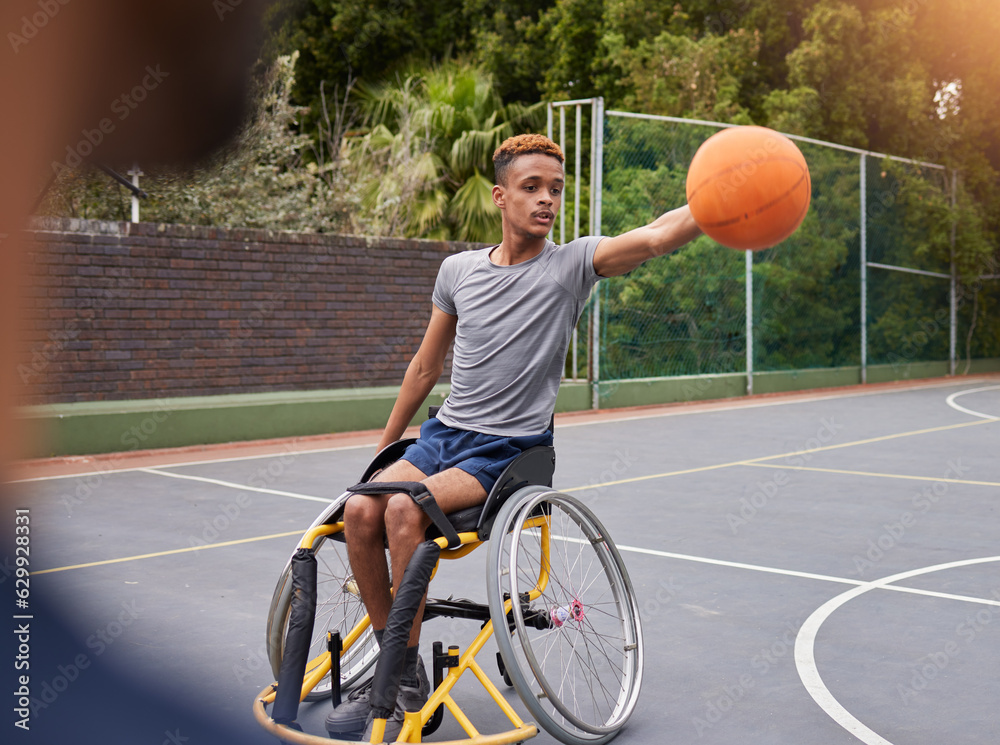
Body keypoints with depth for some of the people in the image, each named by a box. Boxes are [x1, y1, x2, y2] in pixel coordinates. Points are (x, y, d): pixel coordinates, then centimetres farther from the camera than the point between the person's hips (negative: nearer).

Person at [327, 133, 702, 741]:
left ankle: (409, 687, -12)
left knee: (404, 509, -27)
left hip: (512, 449, -5)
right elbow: (426, 368, 17)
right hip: (445, 432, 5)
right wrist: (384, 448, 21)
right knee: (362, 509, -20)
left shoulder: (573, 264, -6)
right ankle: (394, 661, -1)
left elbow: (658, 237, -25)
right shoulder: (457, 270, 7)